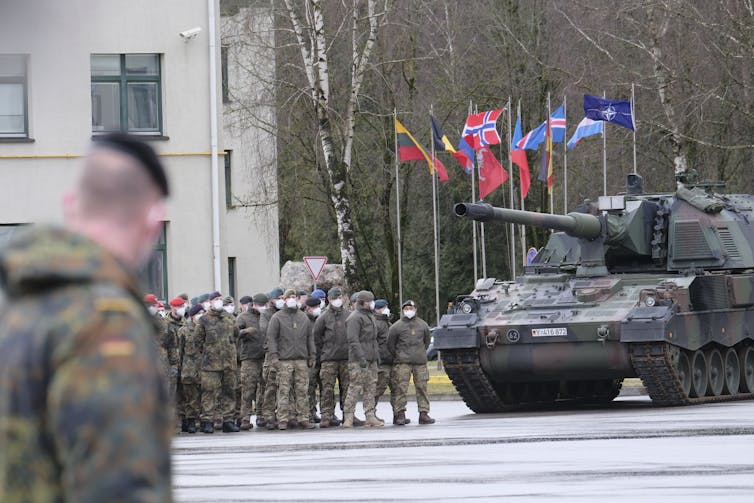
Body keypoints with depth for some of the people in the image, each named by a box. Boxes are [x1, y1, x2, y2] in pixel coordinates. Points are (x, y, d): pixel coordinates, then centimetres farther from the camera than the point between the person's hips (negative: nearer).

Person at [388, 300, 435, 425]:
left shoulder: (422, 325, 11)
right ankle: (399, 414, -5)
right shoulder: (397, 326, 0)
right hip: (403, 362, -3)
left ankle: (424, 413, 6)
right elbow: (390, 344, 8)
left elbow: (427, 341, 25)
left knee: (422, 387, 2)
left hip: (420, 362, 3)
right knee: (401, 388, -8)